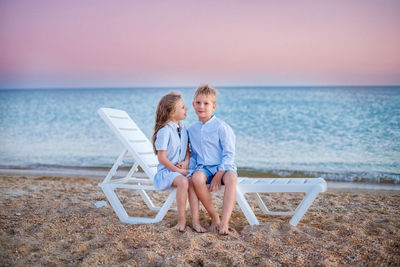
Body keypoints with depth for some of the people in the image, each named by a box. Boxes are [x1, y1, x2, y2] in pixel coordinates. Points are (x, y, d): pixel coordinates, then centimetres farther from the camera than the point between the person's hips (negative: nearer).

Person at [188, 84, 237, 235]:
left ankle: (225, 222, -36)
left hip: (223, 167, -3)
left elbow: (229, 153, -7)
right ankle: (214, 217, -17)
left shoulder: (221, 127, -4)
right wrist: (189, 166, 0)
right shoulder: (192, 130, 12)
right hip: (203, 168, 3)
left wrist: (219, 174, -16)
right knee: (196, 178, -33)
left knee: (231, 178, -37)